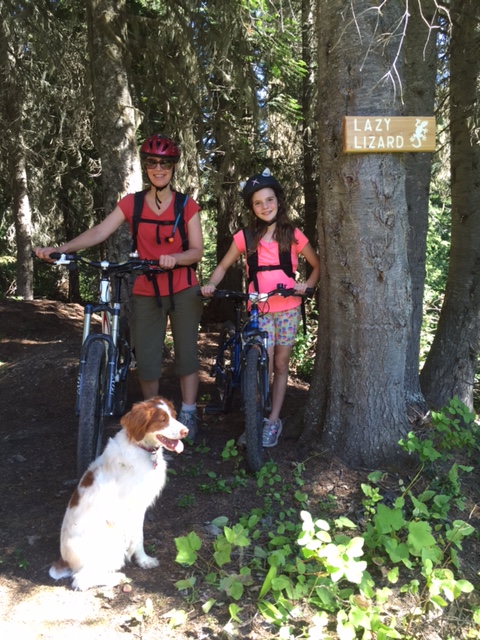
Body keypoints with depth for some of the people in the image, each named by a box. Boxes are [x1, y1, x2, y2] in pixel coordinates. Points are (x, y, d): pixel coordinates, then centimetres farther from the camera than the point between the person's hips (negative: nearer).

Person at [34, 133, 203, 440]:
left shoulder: (187, 205, -2)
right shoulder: (132, 203, 1)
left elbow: (197, 251, -5)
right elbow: (99, 232, -11)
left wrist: (174, 258, -27)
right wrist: (60, 248, -25)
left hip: (183, 291, -1)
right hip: (147, 293, 1)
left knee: (187, 354, 4)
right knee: (147, 361, 3)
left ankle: (187, 415, 20)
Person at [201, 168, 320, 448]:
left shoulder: (293, 235, 1)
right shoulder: (245, 237, 1)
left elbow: (318, 265, 9)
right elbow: (223, 266, 10)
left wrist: (306, 285, -8)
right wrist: (211, 284, -8)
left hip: (288, 309, 1)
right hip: (259, 310, 0)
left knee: (281, 365, 8)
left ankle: (273, 420, 20)